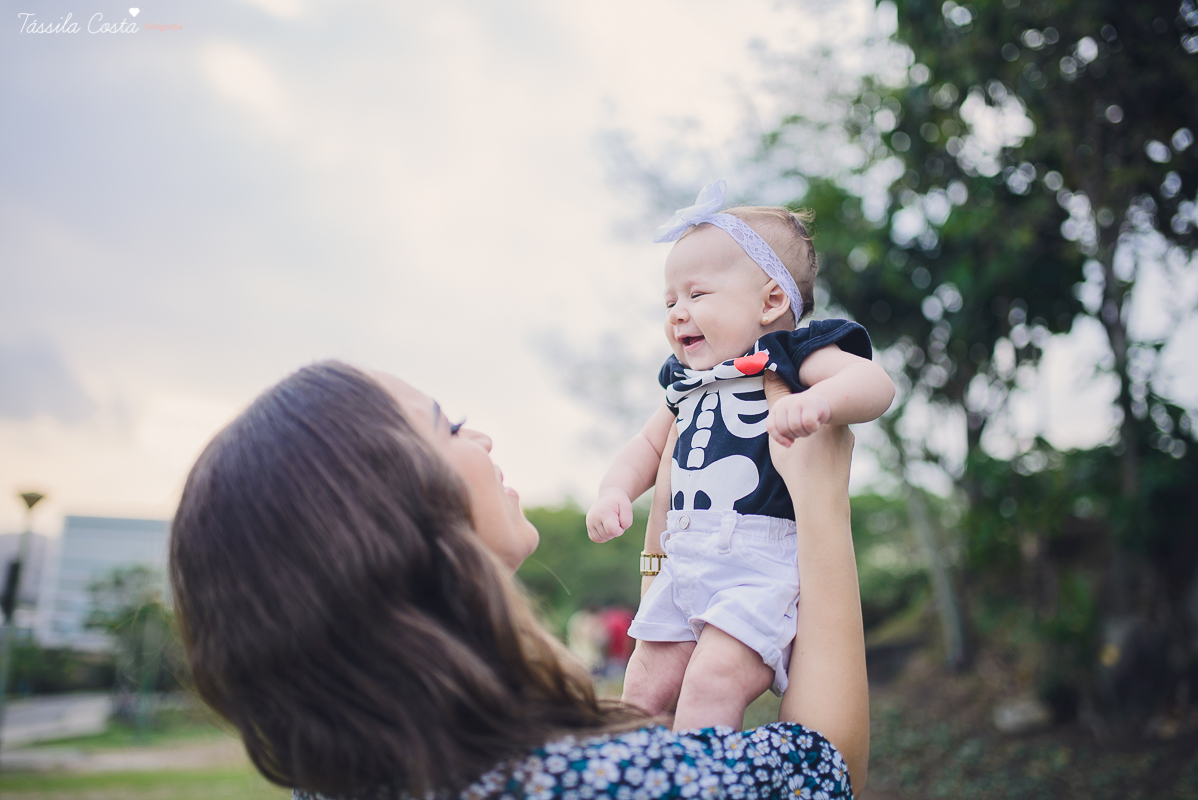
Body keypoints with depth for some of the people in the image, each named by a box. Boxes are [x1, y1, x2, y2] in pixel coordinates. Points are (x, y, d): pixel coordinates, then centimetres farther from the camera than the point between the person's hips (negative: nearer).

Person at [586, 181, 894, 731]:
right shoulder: (686, 385, 21)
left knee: (712, 682, -23)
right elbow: (648, 445, 30)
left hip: (762, 564, -7)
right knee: (644, 687, 4)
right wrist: (615, 491, 10)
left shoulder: (790, 358, -3)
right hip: (683, 562, 8)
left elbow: (875, 382, -17)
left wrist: (818, 402, -38)